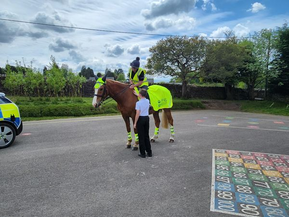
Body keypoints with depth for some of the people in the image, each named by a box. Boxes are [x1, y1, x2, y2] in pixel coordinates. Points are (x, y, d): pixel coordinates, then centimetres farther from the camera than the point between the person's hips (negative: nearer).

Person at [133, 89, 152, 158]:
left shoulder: (138, 103, -16)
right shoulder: (147, 101, 2)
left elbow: (137, 114, -17)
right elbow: (143, 98, 26)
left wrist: (135, 123, -8)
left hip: (140, 119, -5)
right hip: (147, 118, 6)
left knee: (141, 137, 4)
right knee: (146, 136, 14)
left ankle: (142, 153, 10)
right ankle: (149, 152, 20)